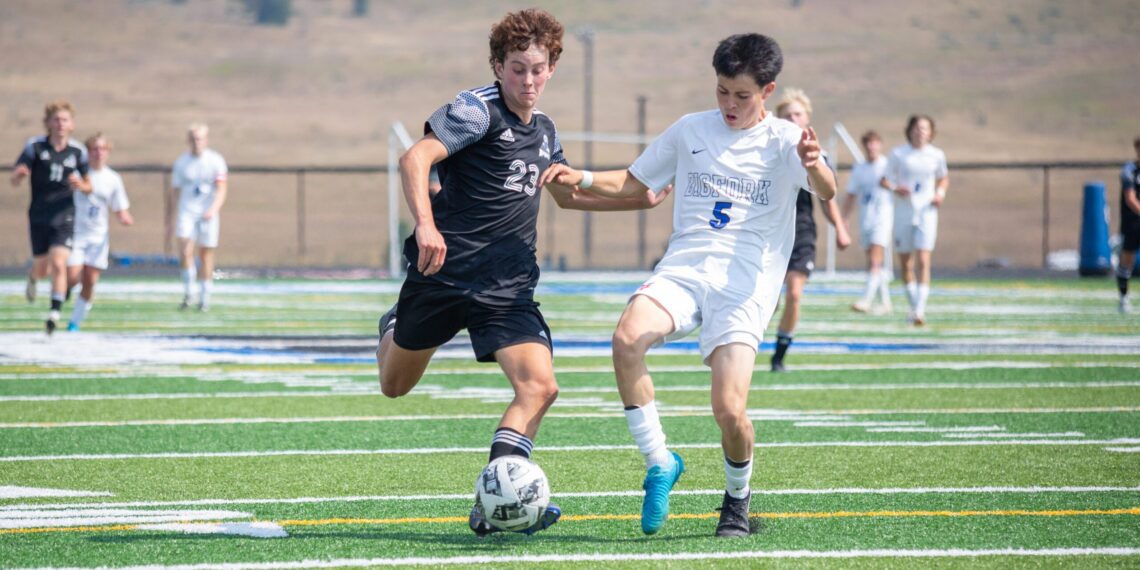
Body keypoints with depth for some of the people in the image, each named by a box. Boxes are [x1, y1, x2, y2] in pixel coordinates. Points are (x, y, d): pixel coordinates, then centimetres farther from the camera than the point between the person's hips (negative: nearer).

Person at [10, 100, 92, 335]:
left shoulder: (78, 152, 0)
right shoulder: (35, 146, -5)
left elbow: (88, 186, 11)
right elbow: (14, 180, -7)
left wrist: (80, 185, -13)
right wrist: (20, 174, -31)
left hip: (64, 218, 0)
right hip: (39, 217, 0)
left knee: (58, 265, -17)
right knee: (42, 269, 12)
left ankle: (55, 313, -12)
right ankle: (33, 277, 49)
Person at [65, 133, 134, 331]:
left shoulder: (113, 179, 4)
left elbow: (120, 209, 8)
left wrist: (125, 217, -13)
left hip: (99, 235, 2)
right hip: (76, 231, -2)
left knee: (90, 283, -2)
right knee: (73, 276, -14)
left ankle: (75, 322, 12)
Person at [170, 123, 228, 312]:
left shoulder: (216, 161, -2)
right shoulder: (181, 162, 5)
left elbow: (222, 189, -9)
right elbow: (176, 188, 13)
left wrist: (213, 209, -25)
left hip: (208, 214, -1)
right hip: (187, 212, 1)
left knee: (206, 254, 3)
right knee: (184, 250, -17)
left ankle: (204, 298, 14)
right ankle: (188, 293, -4)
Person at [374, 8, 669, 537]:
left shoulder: (543, 131, 13)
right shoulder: (477, 110, -11)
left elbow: (567, 193, 33)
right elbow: (415, 159, -24)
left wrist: (640, 198, 26)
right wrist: (426, 226, -39)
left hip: (507, 288, 5)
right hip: (444, 273, -5)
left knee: (539, 385, -19)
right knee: (396, 386, 15)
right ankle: (393, 329, 52)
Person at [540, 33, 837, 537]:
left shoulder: (784, 141, 2)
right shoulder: (690, 131, 14)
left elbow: (825, 191, -17)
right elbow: (633, 183, 24)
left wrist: (815, 166, -41)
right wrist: (580, 179, 5)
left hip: (744, 286, -3)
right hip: (682, 269, 3)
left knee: (729, 410, -18)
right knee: (627, 340, -30)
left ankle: (737, 498, 13)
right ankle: (659, 462, -15)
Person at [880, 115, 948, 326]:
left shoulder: (937, 155, 4)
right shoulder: (897, 154, 0)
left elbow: (943, 178, 20)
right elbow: (885, 180, 2)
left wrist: (941, 193, 0)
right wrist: (895, 188, -19)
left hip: (926, 213, -1)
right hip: (903, 213, 1)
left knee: (923, 262, -14)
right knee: (905, 263, 7)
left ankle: (920, 310, -19)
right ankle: (914, 304, 26)